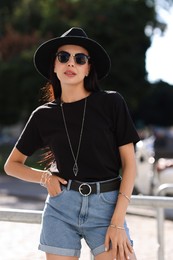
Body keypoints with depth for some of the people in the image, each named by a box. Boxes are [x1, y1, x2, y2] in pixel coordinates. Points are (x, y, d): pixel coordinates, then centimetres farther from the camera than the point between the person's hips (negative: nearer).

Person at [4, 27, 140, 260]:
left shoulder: (112, 103, -2)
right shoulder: (44, 116, 5)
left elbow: (129, 163, -2)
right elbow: (12, 165, 16)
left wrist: (117, 222, -11)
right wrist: (44, 176, -4)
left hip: (107, 207, -2)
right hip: (61, 208, 2)